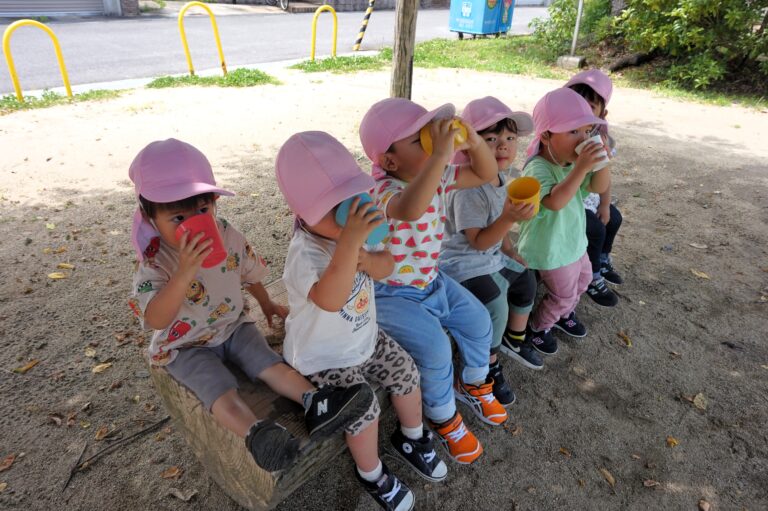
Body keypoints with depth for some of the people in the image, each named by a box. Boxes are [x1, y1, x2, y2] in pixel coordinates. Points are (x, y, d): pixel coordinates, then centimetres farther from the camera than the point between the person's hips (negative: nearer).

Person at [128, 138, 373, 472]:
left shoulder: (227, 236, -10)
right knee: (219, 388, -26)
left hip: (233, 326, 4)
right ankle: (255, 434, -44)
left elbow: (249, 272, 10)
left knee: (270, 363, -16)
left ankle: (314, 403, -26)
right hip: (186, 345, -4)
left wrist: (266, 304, 22)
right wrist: (184, 273, -50)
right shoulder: (154, 262, -24)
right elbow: (156, 320, -38)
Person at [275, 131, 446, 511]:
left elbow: (386, 267, -8)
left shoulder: (350, 229, -10)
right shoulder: (305, 253, -33)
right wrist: (349, 242, -58)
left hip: (366, 338, 7)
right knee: (365, 411, -14)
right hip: (325, 357, -7)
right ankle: (372, 474, 19)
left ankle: (412, 437, 38)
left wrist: (365, 258, -30)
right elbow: (330, 300, -50)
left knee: (406, 374, 8)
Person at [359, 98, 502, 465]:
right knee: (435, 346, -20)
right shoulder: (384, 191, -30)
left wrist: (473, 141, -15)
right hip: (391, 293, -8)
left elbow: (486, 174, 4)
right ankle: (443, 418, 10)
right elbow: (410, 208, -55)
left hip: (431, 281, 8)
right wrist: (441, 154, -53)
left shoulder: (437, 177, -4)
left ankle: (474, 385, 36)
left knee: (478, 320, 7)